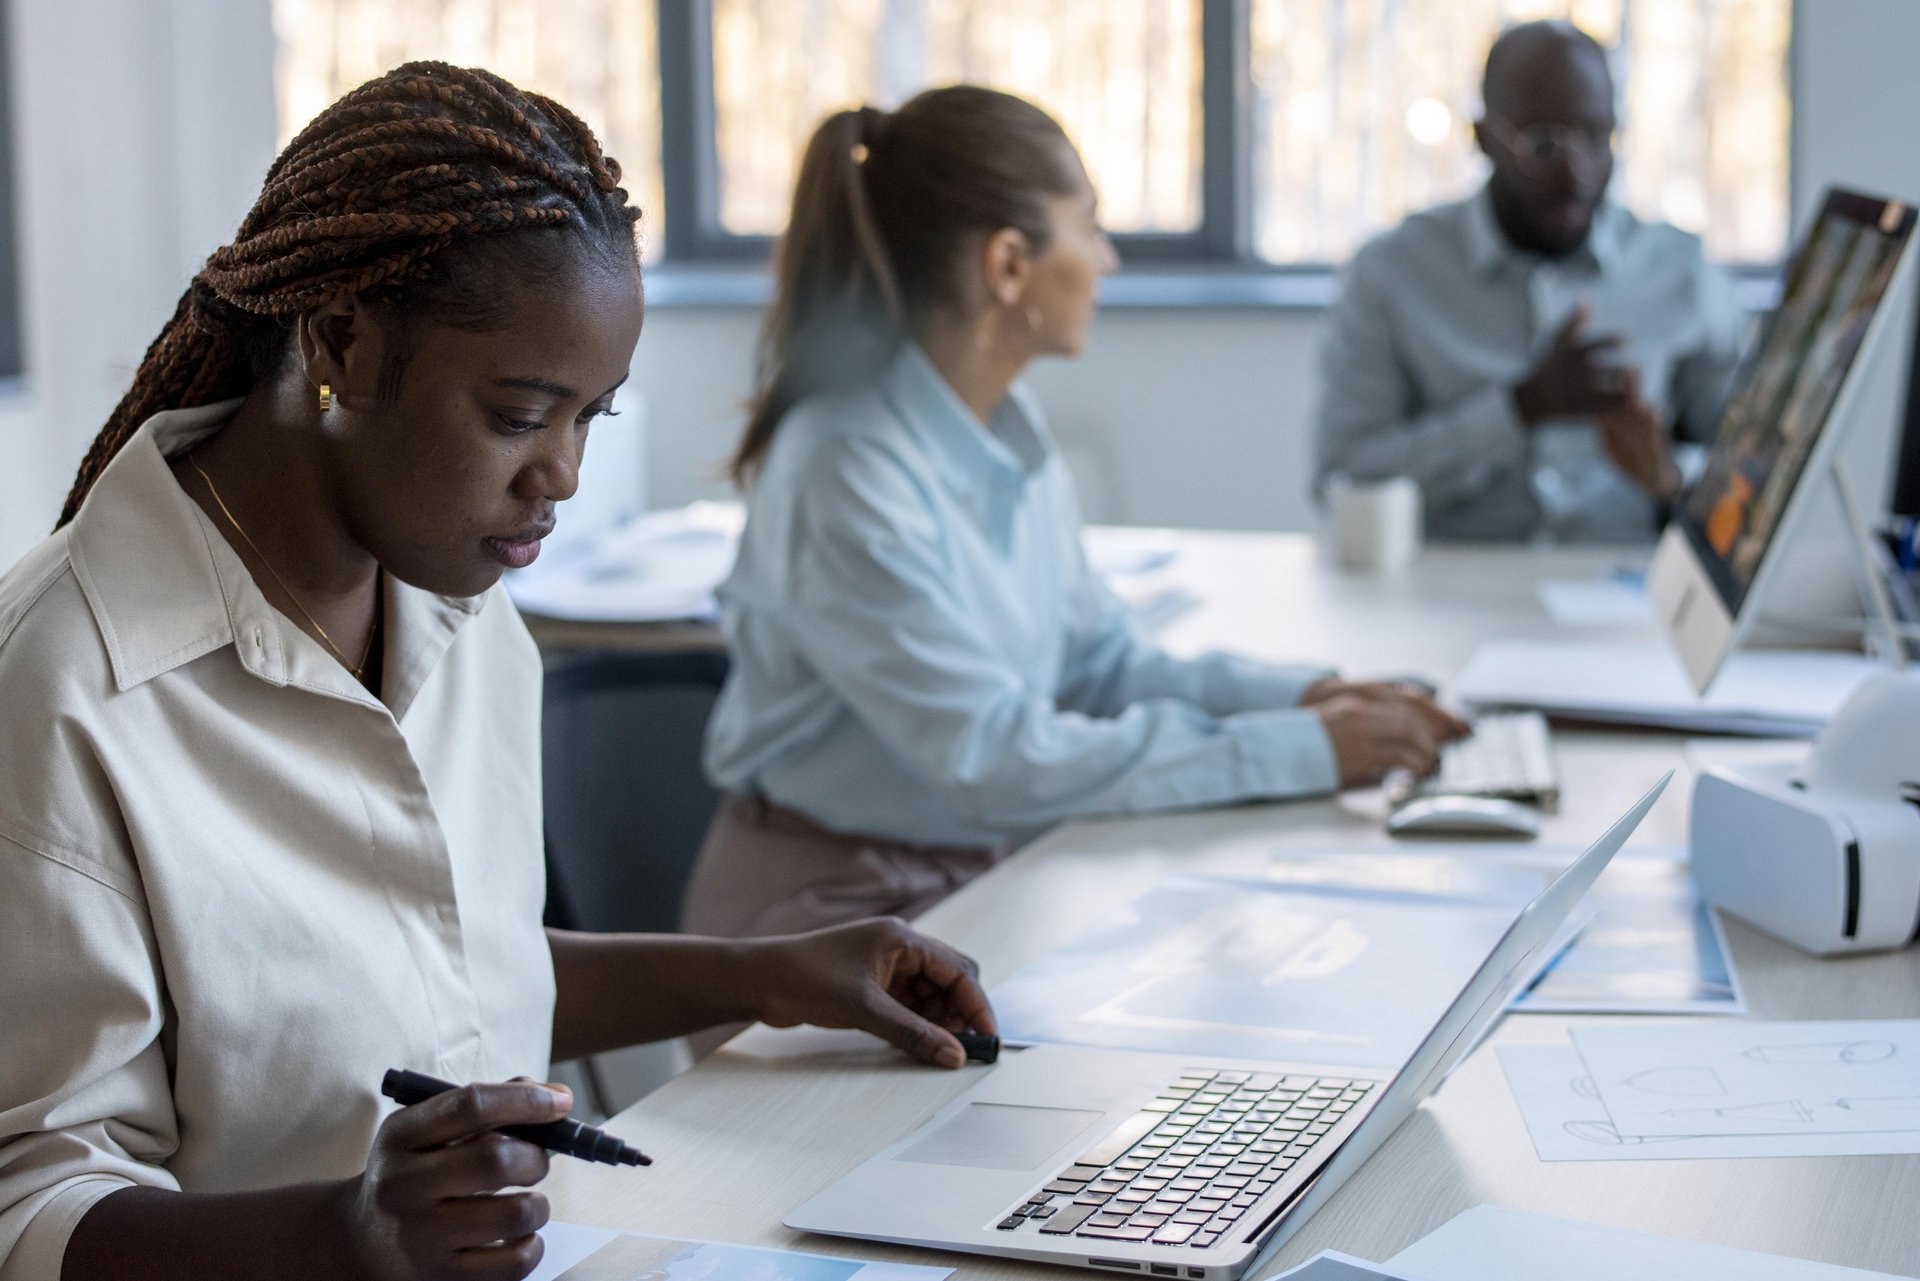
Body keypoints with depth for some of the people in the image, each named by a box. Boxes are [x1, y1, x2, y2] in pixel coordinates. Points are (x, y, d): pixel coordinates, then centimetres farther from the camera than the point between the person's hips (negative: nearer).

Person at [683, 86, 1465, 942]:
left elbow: (1095, 663, 12)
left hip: (984, 871, 8)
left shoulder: (1011, 427, 4)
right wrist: (1303, 749, -20)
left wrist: (1298, 695, -3)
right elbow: (994, 758, -23)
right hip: (836, 909, -8)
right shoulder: (850, 477, -22)